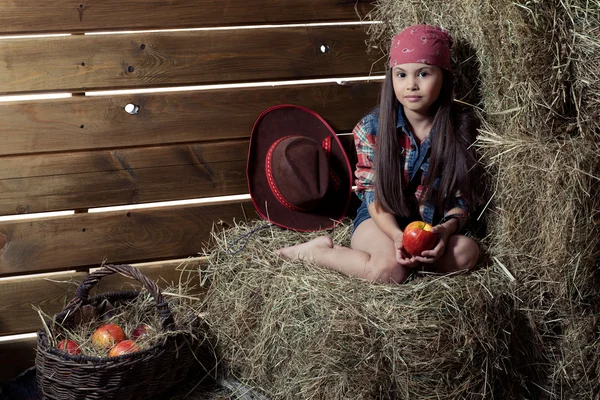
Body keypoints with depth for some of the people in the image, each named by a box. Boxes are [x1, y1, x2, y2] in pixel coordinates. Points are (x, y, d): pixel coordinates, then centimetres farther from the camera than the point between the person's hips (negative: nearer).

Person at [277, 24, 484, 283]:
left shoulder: (461, 128, -9)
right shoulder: (371, 128, -11)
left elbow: (462, 198, -5)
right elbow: (375, 196, -9)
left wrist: (447, 228, -28)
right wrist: (396, 235, -30)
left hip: (435, 224, 3)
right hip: (383, 221, -2)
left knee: (466, 252, -30)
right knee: (390, 268, -34)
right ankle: (317, 251, -11)